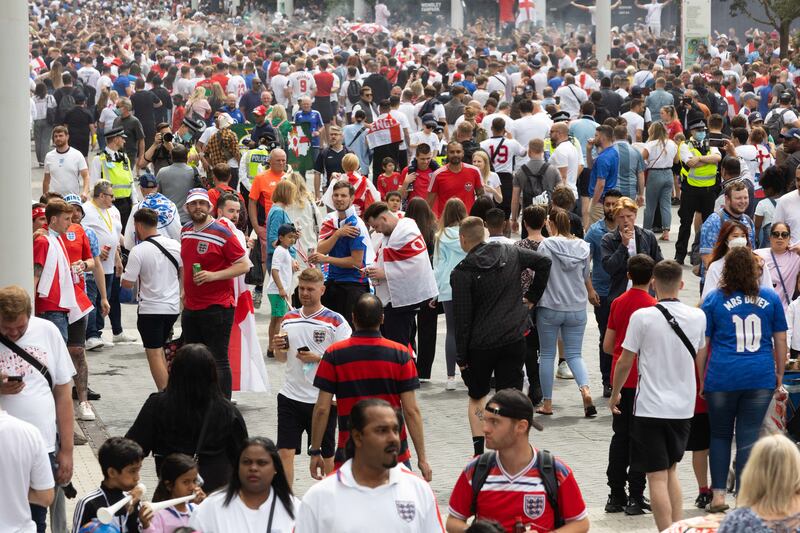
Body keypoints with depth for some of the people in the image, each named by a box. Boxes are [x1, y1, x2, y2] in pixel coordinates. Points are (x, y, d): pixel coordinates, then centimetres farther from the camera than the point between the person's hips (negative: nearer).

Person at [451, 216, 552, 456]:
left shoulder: (462, 272, -9)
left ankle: (478, 451, 6)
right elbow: (544, 262, 8)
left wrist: (461, 357, -2)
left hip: (480, 345, -2)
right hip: (514, 339, 3)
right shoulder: (510, 254, 2)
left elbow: (462, 318, -9)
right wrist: (532, 297, 14)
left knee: (476, 397, 16)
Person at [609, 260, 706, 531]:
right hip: (684, 406, 4)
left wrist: (615, 394, 10)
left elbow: (624, 362, -5)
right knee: (671, 470, 19)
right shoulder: (697, 317, 1)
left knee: (657, 477, -2)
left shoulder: (642, 317, -12)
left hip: (650, 407, -4)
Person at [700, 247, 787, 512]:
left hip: (722, 378, -1)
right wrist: (780, 378, 16)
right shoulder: (770, 298, 6)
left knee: (720, 435, 13)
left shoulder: (714, 300, 3)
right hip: (760, 378, 1)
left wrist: (702, 381, 7)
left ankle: (718, 493, 8)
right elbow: (780, 342, 9)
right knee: (749, 437, 3)